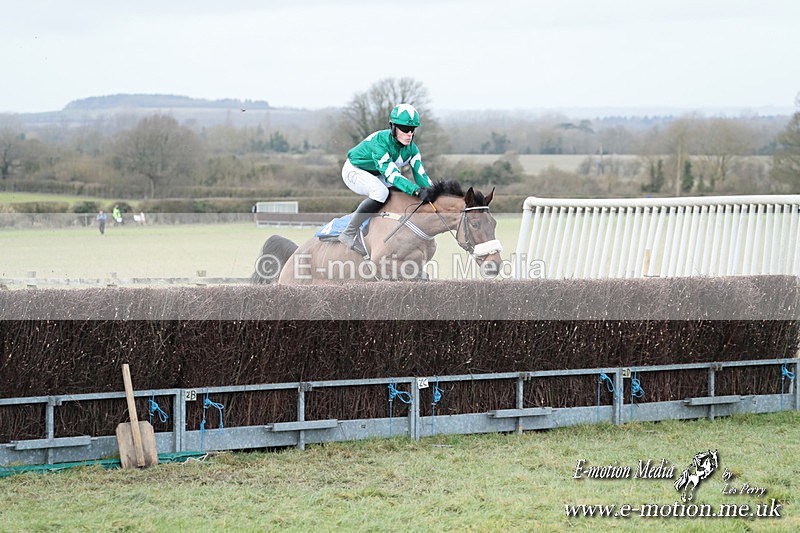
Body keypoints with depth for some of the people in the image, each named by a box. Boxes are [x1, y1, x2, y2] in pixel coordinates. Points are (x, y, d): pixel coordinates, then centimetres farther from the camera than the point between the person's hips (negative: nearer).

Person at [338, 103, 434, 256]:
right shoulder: (380, 141, -35)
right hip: (354, 171, -9)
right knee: (381, 192, -34)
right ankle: (349, 233, -30)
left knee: (408, 189, 3)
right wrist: (416, 190, -53)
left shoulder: (411, 149, -12)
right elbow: (391, 174, -42)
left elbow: (420, 175, -10)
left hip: (376, 175, 9)